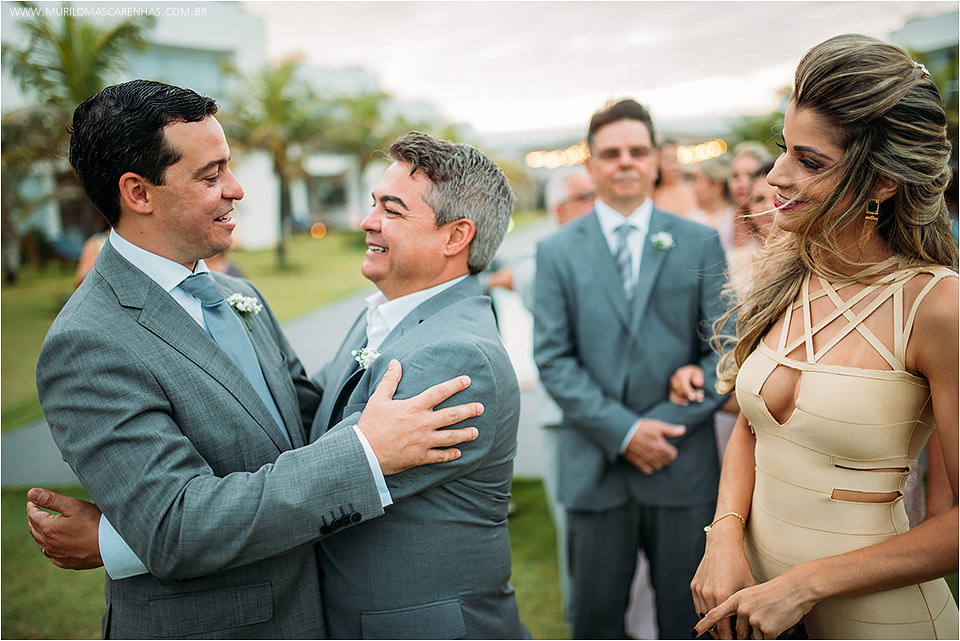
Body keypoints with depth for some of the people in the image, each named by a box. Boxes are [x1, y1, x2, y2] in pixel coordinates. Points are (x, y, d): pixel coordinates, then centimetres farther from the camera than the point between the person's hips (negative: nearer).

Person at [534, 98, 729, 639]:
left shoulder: (700, 243, 4)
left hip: (684, 463, 0)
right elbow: (553, 358, -3)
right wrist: (621, 430, -12)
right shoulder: (557, 251, 2)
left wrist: (670, 423, -11)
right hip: (596, 467, 0)